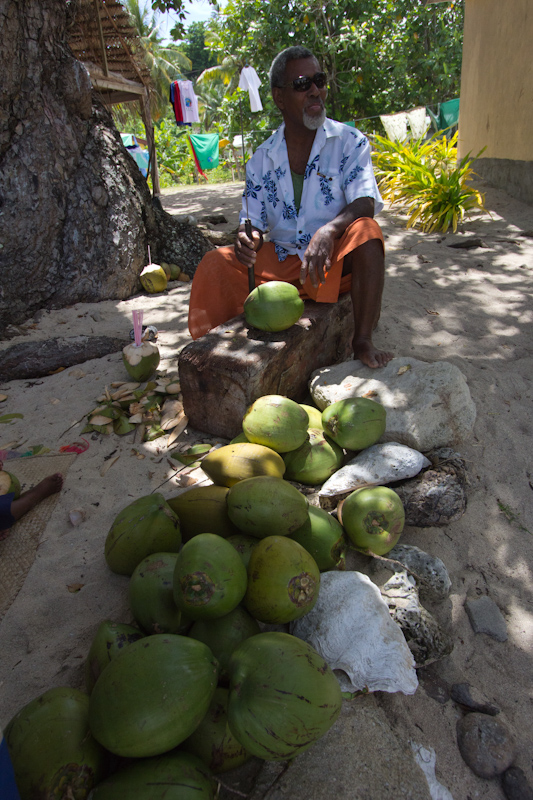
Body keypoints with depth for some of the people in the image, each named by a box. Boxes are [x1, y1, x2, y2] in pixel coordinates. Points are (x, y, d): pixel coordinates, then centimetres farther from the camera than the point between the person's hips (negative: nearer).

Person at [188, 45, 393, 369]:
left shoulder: (350, 142, -2)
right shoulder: (262, 158, 5)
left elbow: (364, 205, -16)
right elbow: (254, 225, 5)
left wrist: (329, 230, -38)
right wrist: (247, 240, -21)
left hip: (337, 261, -2)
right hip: (281, 262, 2)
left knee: (365, 231, -34)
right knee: (216, 264, -17)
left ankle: (363, 342, -29)